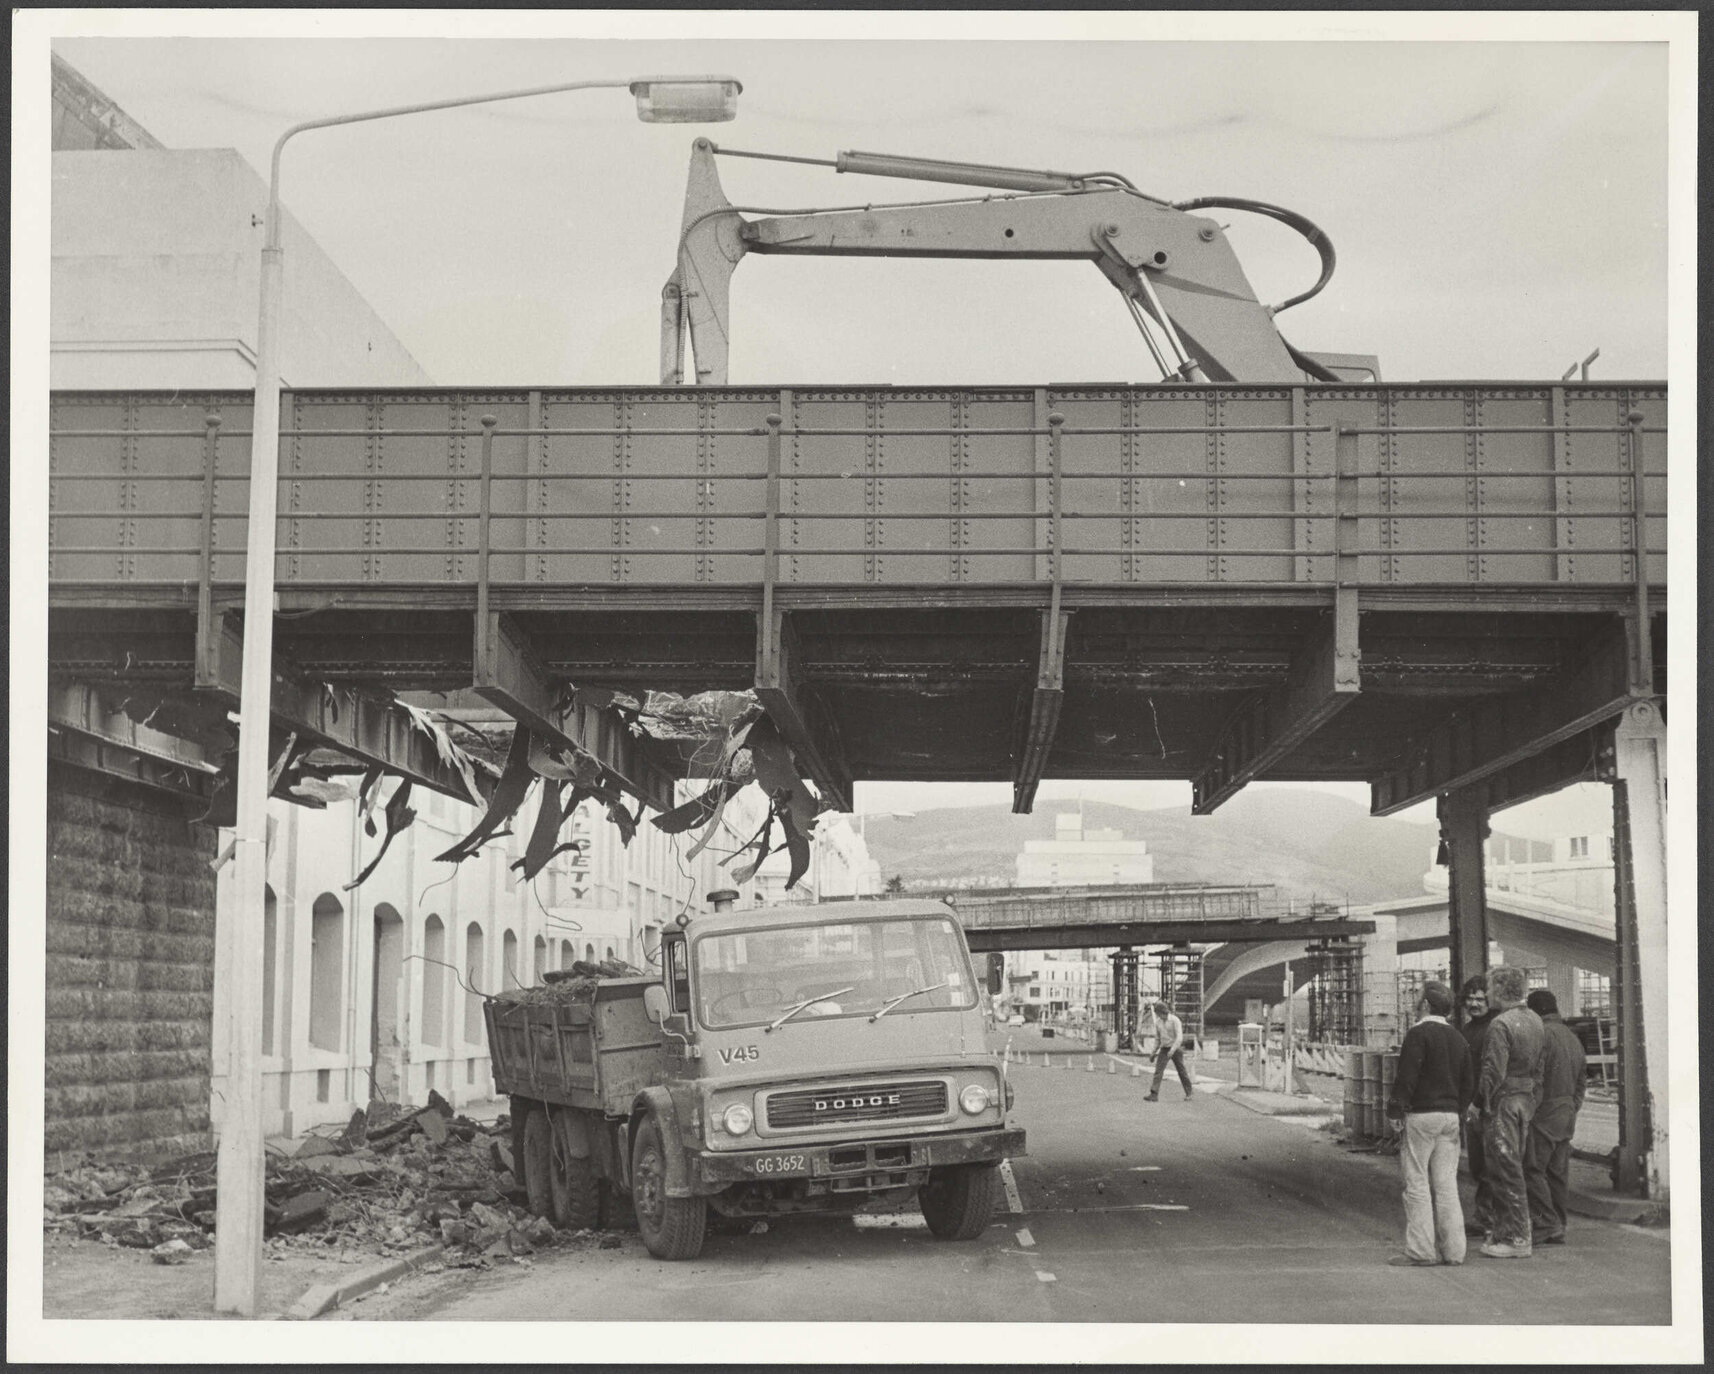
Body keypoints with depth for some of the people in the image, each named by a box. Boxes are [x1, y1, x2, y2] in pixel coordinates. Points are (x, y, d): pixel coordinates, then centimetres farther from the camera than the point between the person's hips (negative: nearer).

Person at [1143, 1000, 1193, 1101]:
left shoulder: (1175, 1020, -16)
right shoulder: (1158, 1022, 4)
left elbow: (1179, 1038, -23)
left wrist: (1172, 1050, -33)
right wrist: (1154, 1053, 13)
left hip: (1176, 1049, -4)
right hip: (1164, 1049, 4)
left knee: (1181, 1071, 8)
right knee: (1158, 1071, -11)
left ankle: (1188, 1093, 28)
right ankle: (1154, 1095, -19)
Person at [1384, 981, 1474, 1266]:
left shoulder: (1418, 1033, -9)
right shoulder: (1458, 1039, 15)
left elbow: (1407, 1076, -15)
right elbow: (1469, 1083, 16)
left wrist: (1396, 1106, -8)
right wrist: (1458, 1110, 19)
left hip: (1421, 1114, -7)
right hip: (1450, 1116, 7)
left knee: (1417, 1183, -4)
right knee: (1446, 1184, 8)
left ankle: (1420, 1250, -6)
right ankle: (1452, 1250, 7)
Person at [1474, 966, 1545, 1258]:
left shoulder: (1500, 1025, -17)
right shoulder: (1534, 1020, 12)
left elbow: (1494, 1071, -21)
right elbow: (1539, 1068, 16)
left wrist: (1481, 1103, -11)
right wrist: (1532, 1102, 19)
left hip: (1503, 1102, -9)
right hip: (1526, 1101, 9)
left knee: (1505, 1171, -4)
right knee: (1511, 1169, 16)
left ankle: (1517, 1239, -2)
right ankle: (1506, 1232, 21)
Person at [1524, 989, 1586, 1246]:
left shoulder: (1542, 1034, -13)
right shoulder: (1572, 1037, 17)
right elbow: (1580, 1082, 21)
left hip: (1543, 1112, -9)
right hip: (1566, 1114, 9)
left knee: (1533, 1169, -6)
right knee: (1558, 1172, 11)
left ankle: (1545, 1223, -11)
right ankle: (1558, 1229, 13)